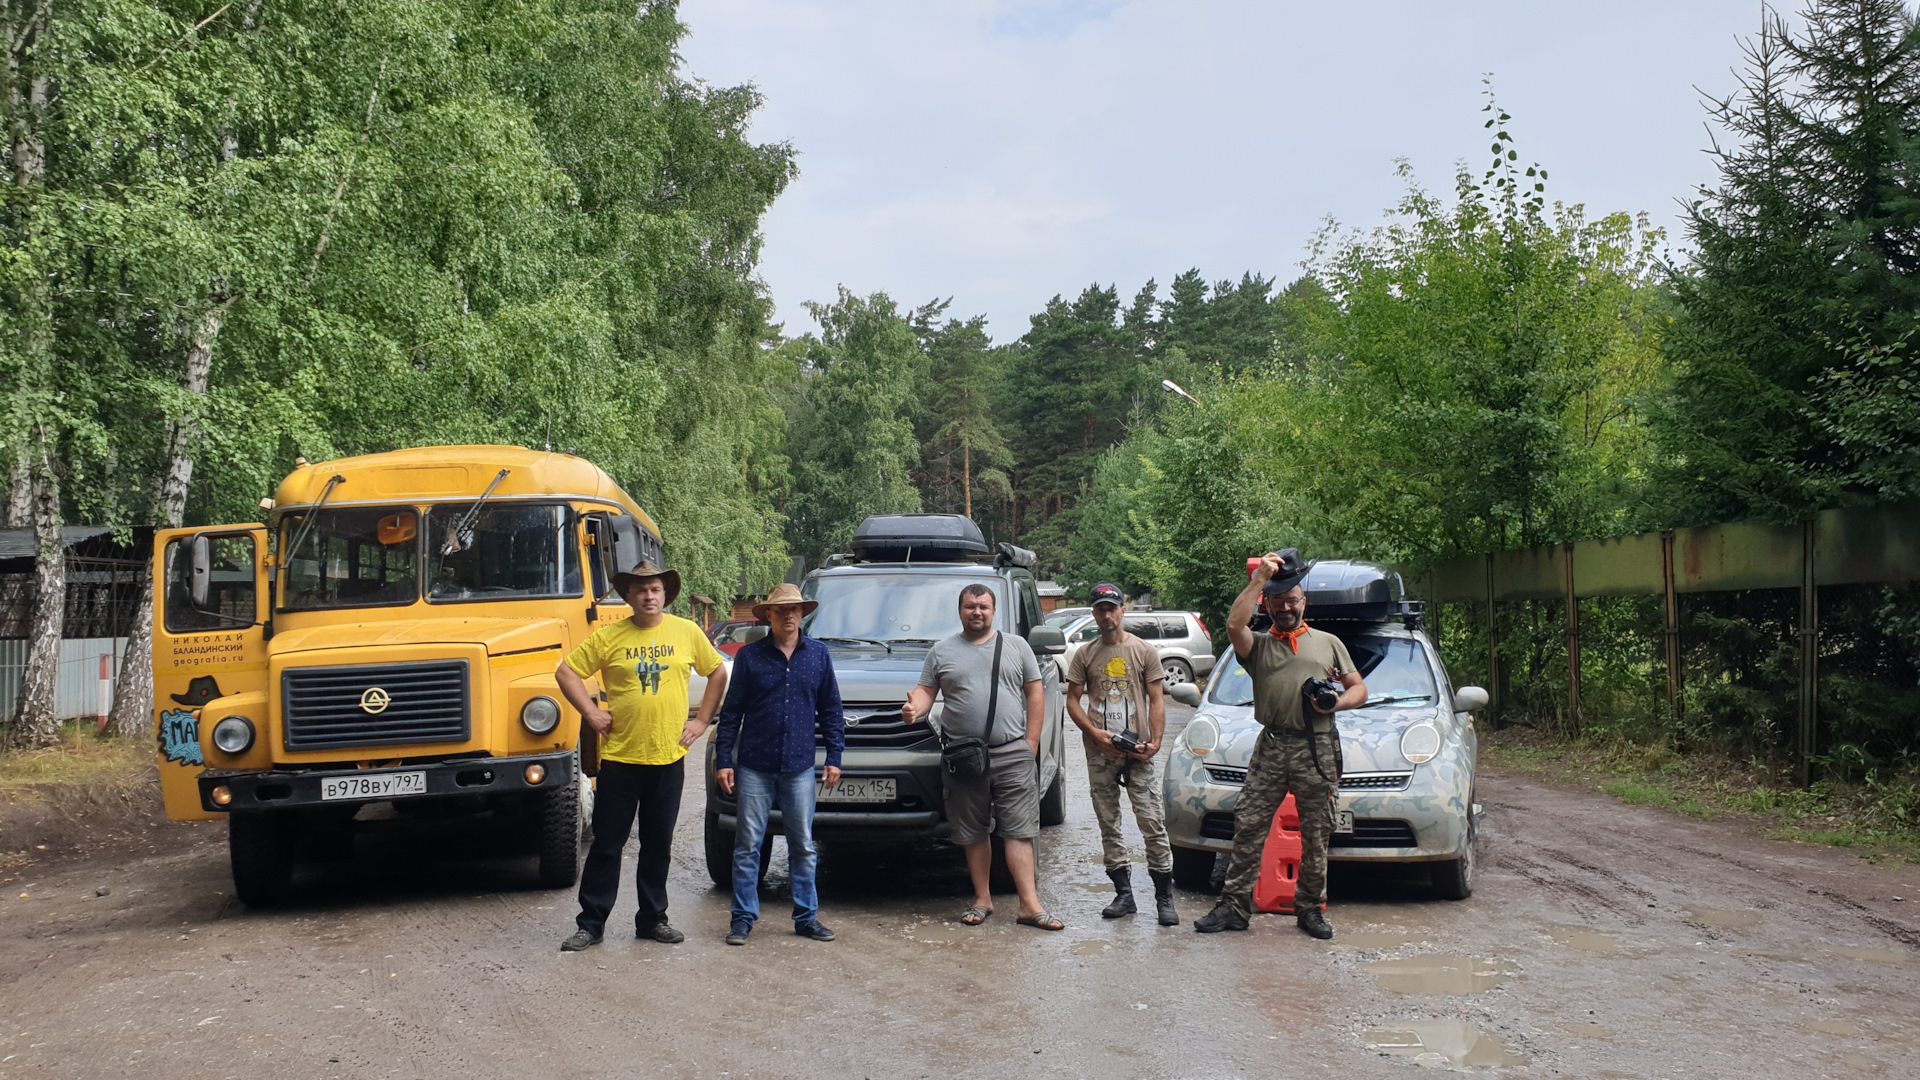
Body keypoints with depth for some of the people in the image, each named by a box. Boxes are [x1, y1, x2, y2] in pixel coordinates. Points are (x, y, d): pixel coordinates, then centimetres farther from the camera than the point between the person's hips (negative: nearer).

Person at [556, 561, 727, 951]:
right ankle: (590, 925, 8)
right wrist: (591, 714, -3)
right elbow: (566, 672, 4)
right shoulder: (608, 637, -1)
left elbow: (718, 673, 15)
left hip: (668, 758, 2)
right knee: (607, 844, 1)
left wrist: (702, 721, 8)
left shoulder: (687, 632, 4)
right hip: (619, 757, -2)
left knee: (658, 845, 10)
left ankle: (652, 919, 21)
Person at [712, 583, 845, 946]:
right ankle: (743, 918, 9)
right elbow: (731, 711, 3)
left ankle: (806, 916, 17)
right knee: (747, 845, 1)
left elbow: (830, 709, 11)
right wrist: (723, 759, -1)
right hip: (754, 766, -1)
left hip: (799, 767, 2)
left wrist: (834, 757, 6)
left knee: (803, 847, 7)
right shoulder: (749, 656, 2)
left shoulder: (818, 655, 7)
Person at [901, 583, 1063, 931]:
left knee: (1018, 830, -6)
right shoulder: (941, 651, 11)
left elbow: (1035, 694, 9)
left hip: (1012, 755, -1)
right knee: (974, 832, 6)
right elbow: (925, 691, 8)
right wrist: (915, 707, -17)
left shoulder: (1016, 646, 10)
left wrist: (1031, 742, 1)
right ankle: (982, 899, 16)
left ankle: (1030, 904, -8)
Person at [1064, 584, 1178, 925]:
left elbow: (1156, 700, 4)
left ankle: (1164, 898, -5)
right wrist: (1096, 734, -8)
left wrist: (1154, 741, -10)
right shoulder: (1085, 654, 10)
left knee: (1153, 823, -7)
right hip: (1100, 754, 2)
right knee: (1108, 825, 6)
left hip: (1138, 752, -2)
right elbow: (1072, 701, 8)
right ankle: (1123, 894, 14)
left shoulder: (1143, 651, 6)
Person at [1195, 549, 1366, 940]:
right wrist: (1260, 578, -5)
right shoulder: (1259, 645, 15)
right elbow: (1234, 624, -8)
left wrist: (1337, 702, -6)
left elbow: (1359, 689, 16)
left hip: (1317, 749, 0)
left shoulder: (1328, 643, 18)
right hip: (1270, 747, 0)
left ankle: (1311, 908, 14)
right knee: (1248, 827, -5)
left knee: (1316, 835, 3)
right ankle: (1234, 906, -1)